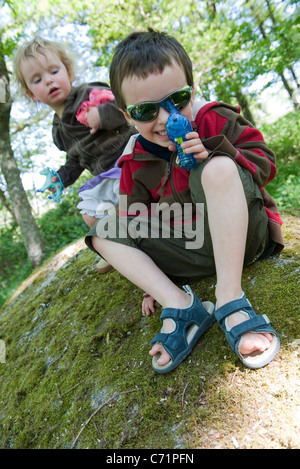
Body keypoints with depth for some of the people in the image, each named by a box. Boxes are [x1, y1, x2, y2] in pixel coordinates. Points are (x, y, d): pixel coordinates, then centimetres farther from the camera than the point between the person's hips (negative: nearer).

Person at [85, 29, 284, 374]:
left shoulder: (214, 120, -3)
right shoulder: (135, 162, 4)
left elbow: (264, 162, -5)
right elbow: (138, 221, 8)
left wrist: (214, 155, -22)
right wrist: (155, 278, 3)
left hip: (241, 234, -3)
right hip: (189, 251, 4)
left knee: (219, 168, -33)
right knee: (104, 233, -5)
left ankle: (230, 302, -31)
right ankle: (179, 305, -22)